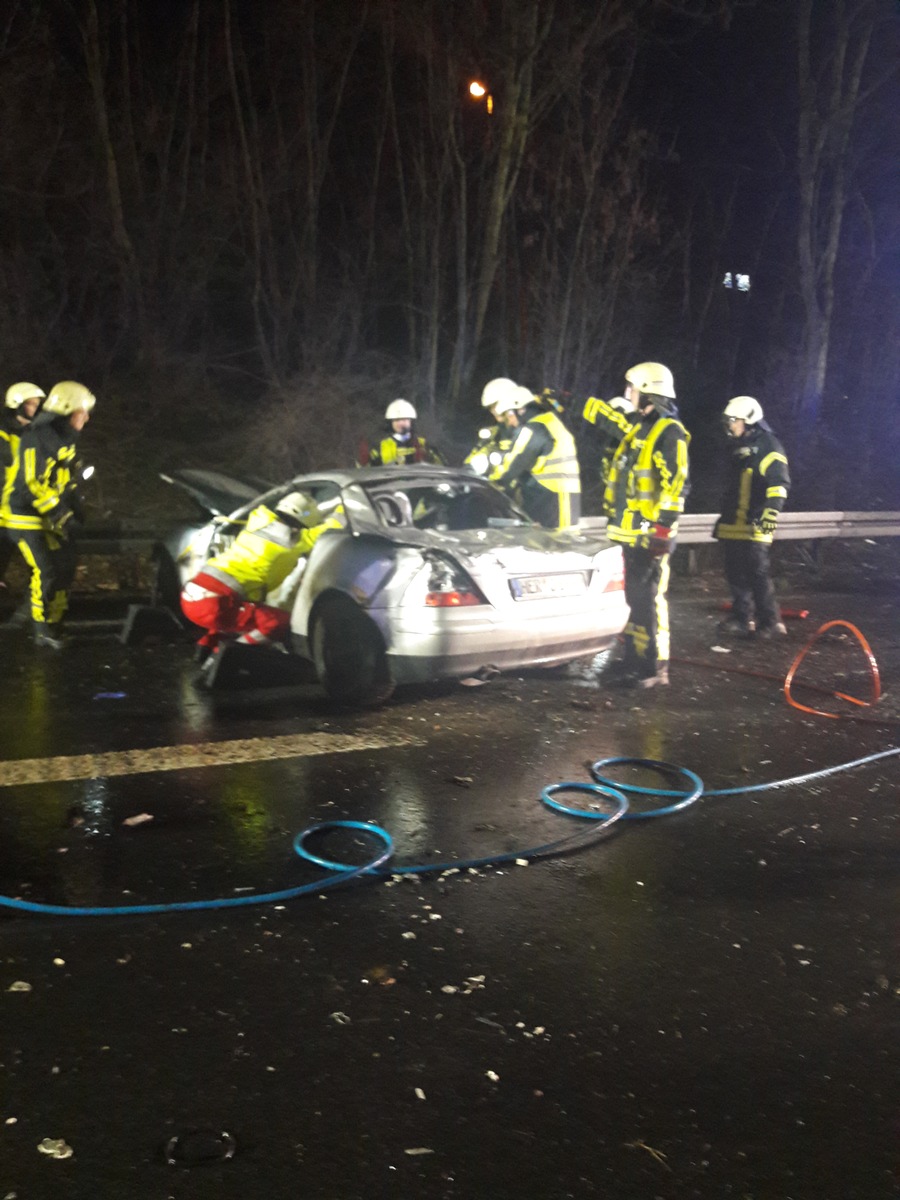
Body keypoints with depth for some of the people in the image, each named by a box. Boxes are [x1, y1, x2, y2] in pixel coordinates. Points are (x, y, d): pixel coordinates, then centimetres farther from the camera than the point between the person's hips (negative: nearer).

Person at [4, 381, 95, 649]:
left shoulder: (66, 438, 7)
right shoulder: (37, 438, -22)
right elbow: (33, 483, -25)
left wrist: (74, 510, 13)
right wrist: (59, 514, -25)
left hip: (56, 515, 9)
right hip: (29, 516, -9)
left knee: (65, 569, 9)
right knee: (46, 572, -12)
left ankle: (54, 623, 22)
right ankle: (43, 631, 1)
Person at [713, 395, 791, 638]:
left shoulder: (767, 446, -7)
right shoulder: (739, 447, 22)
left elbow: (779, 483, -17)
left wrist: (770, 513, -26)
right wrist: (724, 519, 30)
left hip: (753, 527, -9)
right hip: (732, 526, 9)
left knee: (758, 575, -9)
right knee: (736, 574, 11)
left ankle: (771, 622, -3)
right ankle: (742, 619, 19)